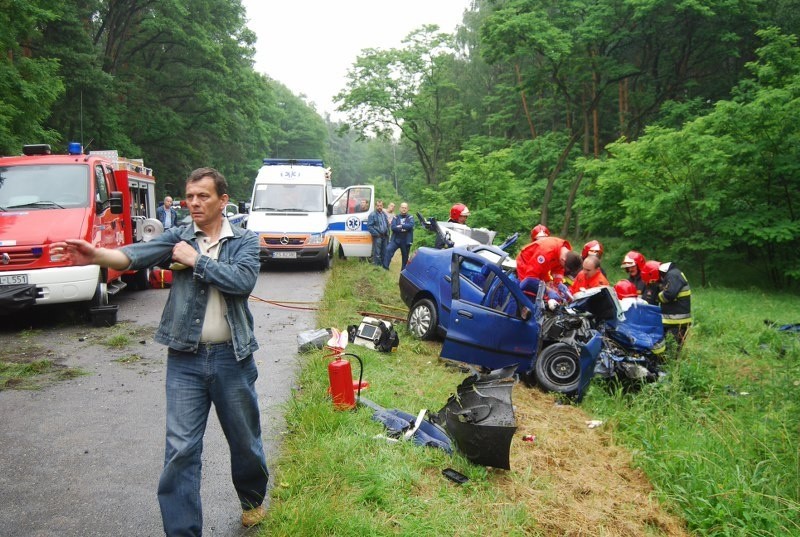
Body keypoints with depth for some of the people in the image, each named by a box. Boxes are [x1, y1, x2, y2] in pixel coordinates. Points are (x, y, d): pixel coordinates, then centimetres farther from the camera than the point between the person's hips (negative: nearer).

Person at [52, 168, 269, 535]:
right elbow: (138, 254, -15)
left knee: (245, 441, 15)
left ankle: (253, 501, 42)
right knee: (180, 451, -1)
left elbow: (243, 281, -17)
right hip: (185, 358, 1)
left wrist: (196, 260, -13)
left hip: (232, 357, 0)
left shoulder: (244, 240, 1)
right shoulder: (178, 237, 4)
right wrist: (97, 255, -34)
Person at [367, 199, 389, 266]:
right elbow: (369, 226, -11)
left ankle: (384, 265, 20)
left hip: (385, 236, 7)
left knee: (384, 253, 11)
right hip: (377, 236, -7)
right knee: (377, 253, -6)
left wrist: (387, 234, 13)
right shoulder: (372, 215, -6)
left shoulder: (384, 214, 16)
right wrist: (376, 233, -16)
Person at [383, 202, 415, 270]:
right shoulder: (396, 217, 8)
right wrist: (403, 229, -16)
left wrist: (400, 226, -12)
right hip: (395, 239, 0)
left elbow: (410, 225, -16)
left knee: (405, 257, 8)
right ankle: (385, 266, -23)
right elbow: (393, 227, -8)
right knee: (388, 249, -23)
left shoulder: (410, 218, 6)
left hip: (406, 241, 0)